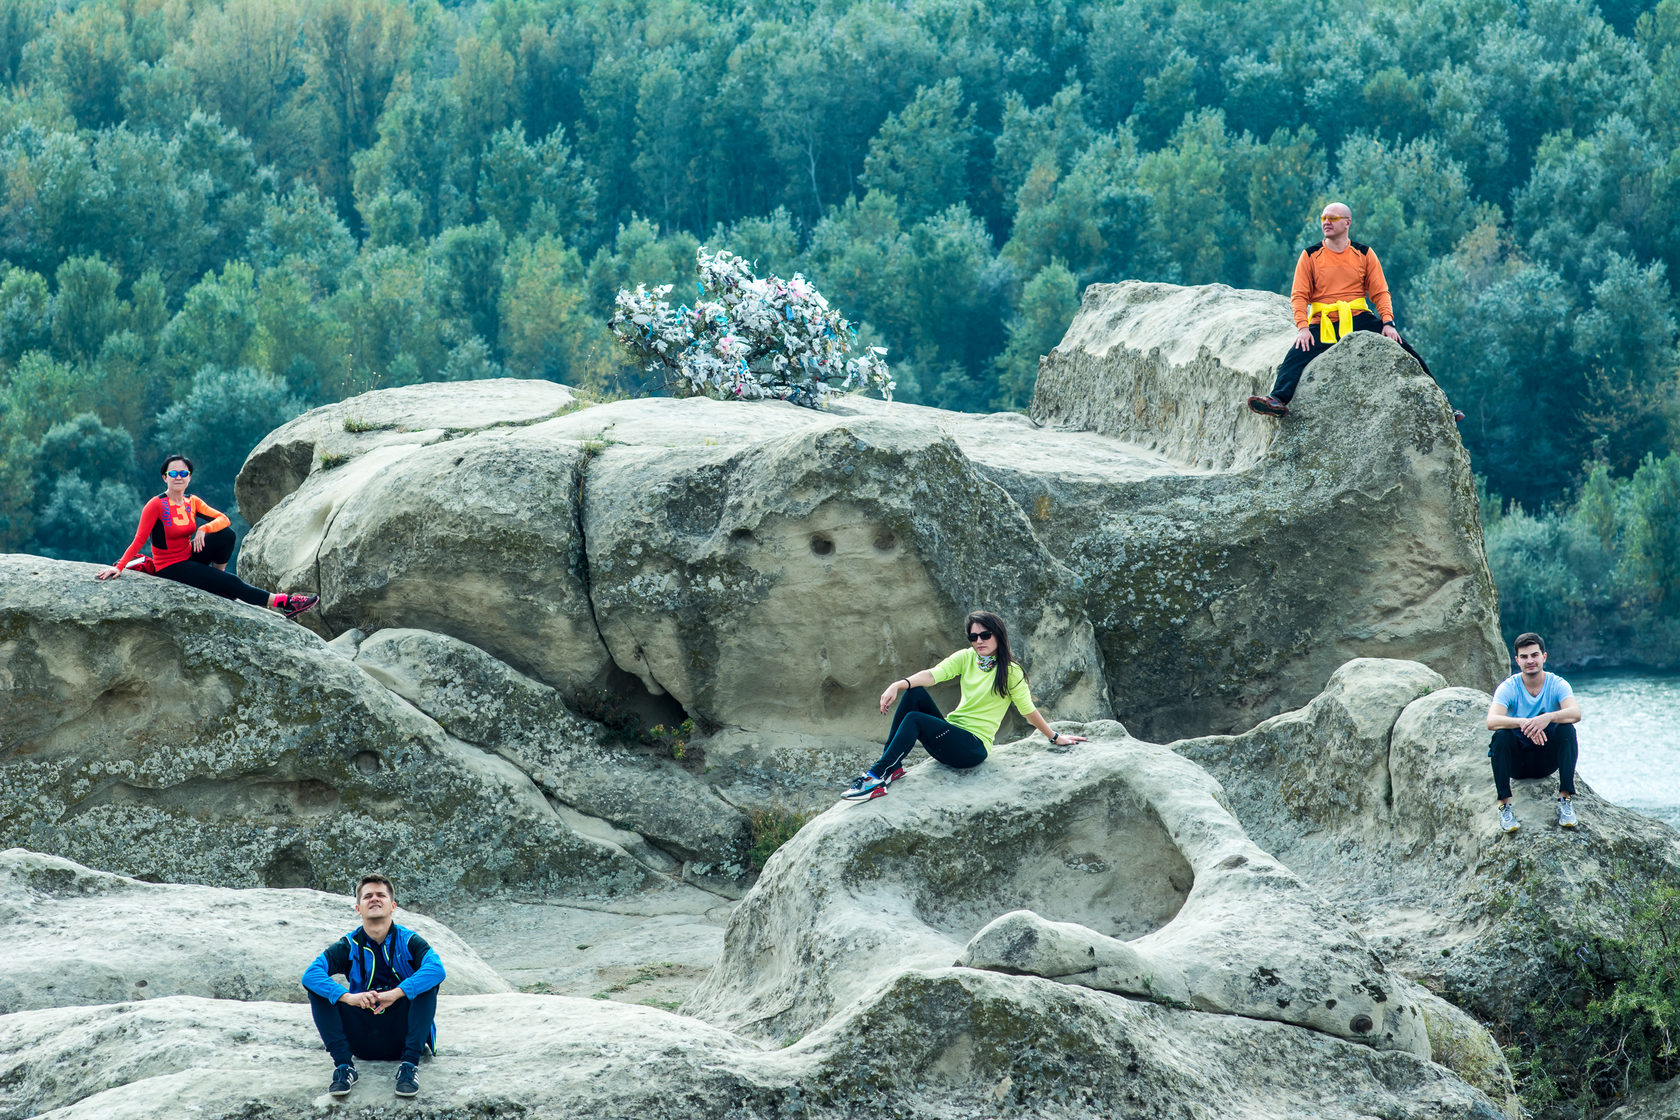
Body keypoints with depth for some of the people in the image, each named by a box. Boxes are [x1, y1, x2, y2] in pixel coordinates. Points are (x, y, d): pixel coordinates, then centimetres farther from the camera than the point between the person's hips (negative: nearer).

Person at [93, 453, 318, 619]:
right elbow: (139, 540, -18)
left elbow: (223, 519, -5)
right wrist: (119, 567, -27)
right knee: (232, 583, -15)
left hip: (188, 557, 6)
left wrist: (203, 530, -25)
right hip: (170, 568, -6)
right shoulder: (156, 506, -16)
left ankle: (217, 580, -5)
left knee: (226, 535, -18)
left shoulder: (192, 503, 2)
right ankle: (282, 602, -8)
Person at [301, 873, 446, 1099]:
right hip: (363, 1042, 1)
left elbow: (436, 969, -24)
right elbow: (310, 974, -16)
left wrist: (396, 994, -37)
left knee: (427, 981, -22)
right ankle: (343, 1064, -24)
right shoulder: (349, 946, 0)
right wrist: (348, 997, -34)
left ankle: (410, 1064, -28)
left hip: (400, 1035, -1)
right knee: (317, 988, -14)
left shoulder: (408, 941, -3)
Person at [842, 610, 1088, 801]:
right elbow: (933, 674, -8)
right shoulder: (966, 658, 8)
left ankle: (876, 778, -33)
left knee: (914, 719, -27)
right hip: (951, 737, 6)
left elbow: (1029, 711, 5)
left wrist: (1055, 737, 10)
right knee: (914, 693, -17)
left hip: (973, 748, -6)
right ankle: (891, 766, -19)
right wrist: (899, 684, -26)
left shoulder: (1010, 672, -4)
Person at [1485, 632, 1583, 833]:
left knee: (1566, 729, -27)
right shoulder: (1509, 687, -9)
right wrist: (1523, 723, -43)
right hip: (1517, 762, -1)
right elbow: (1492, 721, -26)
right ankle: (1505, 805, -29)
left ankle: (1566, 799, -26)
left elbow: (1575, 713, -25)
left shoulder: (1557, 684, -6)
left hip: (1548, 760, 1)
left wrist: (1548, 718, -45)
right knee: (1501, 735, -30)